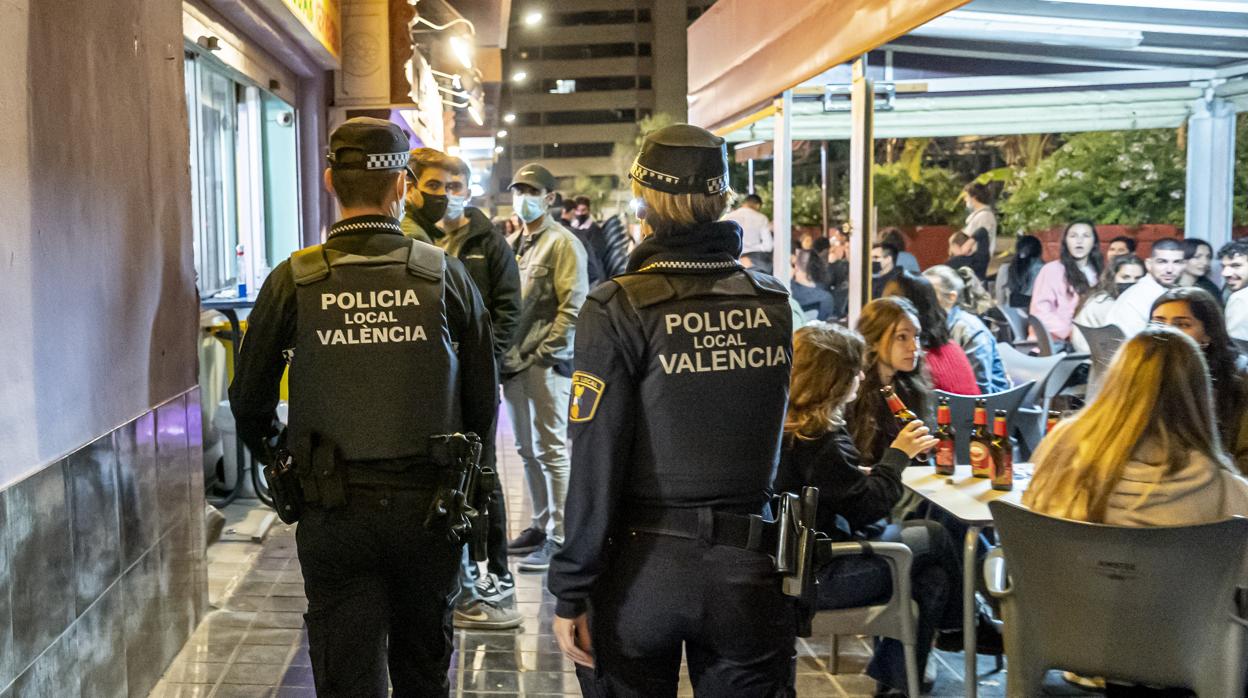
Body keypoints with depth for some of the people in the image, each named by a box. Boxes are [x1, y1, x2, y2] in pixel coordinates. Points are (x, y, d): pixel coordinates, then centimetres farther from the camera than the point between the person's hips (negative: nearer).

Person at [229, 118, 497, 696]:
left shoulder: (294, 280, -6)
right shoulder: (446, 274, -5)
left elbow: (249, 399, 2)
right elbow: (483, 396, 1)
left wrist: (271, 459, 22)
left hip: (333, 512, -1)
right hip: (428, 502, 1)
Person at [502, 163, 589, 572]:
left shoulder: (563, 243, -6)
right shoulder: (512, 244, 17)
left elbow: (573, 306, -13)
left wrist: (544, 352, -15)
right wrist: (503, 352, 9)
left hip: (546, 363, -8)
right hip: (513, 361, 8)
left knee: (551, 450, -5)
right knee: (527, 450, 14)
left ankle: (559, 536, 0)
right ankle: (541, 524, 25)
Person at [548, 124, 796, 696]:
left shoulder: (619, 309, -13)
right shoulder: (773, 304, 0)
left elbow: (595, 462, -15)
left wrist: (570, 592, -9)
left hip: (643, 569, -3)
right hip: (746, 566, 3)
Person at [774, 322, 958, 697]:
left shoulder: (782, 424, 6)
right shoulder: (819, 441, -24)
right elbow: (866, 509, -20)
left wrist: (863, 474, 6)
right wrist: (897, 455, -9)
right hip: (816, 577, -9)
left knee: (932, 577, 12)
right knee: (934, 537, 0)